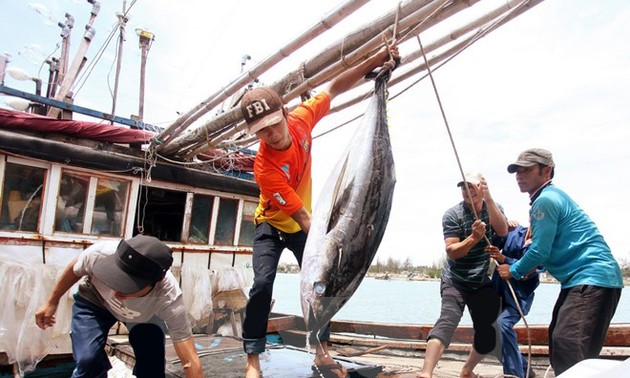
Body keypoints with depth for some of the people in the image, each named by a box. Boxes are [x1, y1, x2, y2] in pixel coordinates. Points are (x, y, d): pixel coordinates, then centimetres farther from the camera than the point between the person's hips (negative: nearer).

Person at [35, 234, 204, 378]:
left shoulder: (168, 299, -44)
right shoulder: (101, 253, -40)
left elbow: (190, 361, -39)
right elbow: (74, 269, -13)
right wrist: (52, 303, 1)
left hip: (145, 313, -1)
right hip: (93, 300, 1)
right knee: (89, 361, -19)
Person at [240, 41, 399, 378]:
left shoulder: (301, 120, -21)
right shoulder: (265, 168, -34)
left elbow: (333, 89, -7)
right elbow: (300, 215, -33)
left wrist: (375, 60, -14)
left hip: (304, 226, 5)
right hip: (272, 226, -5)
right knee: (263, 284, -21)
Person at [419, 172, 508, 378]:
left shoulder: (494, 208, 1)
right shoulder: (452, 214, -12)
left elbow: (502, 231, -20)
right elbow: (451, 252, -18)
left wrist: (488, 198, -29)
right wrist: (474, 238, -35)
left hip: (482, 282, 5)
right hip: (455, 281, -5)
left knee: (487, 332, 6)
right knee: (448, 321, -24)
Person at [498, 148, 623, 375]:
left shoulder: (546, 200, -13)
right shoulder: (550, 197, 19)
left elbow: (540, 250, -16)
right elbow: (548, 249, 24)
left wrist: (514, 271, 0)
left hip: (592, 279, -11)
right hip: (581, 280, 11)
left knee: (568, 346, -21)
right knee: (558, 342, 16)